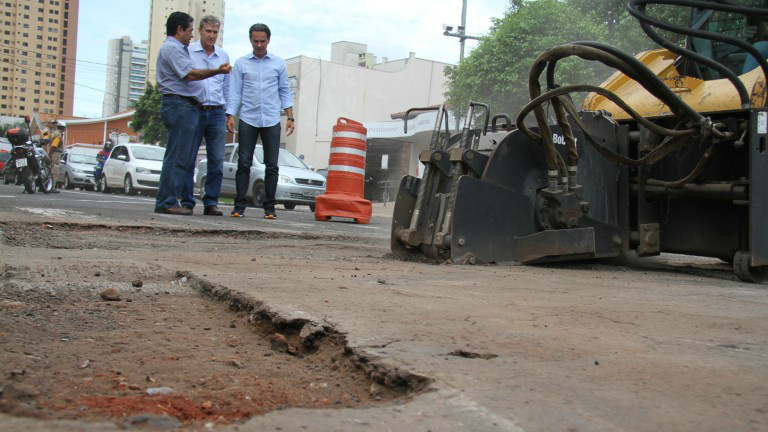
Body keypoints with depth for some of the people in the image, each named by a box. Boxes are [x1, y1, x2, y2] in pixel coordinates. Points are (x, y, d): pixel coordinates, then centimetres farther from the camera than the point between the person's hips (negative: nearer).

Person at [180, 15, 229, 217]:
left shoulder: (223, 56, 15)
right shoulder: (187, 52, 4)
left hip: (217, 113, 3)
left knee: (217, 161, 0)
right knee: (188, 159, -3)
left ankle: (211, 202, 6)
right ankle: (187, 202, 3)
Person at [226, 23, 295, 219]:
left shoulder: (279, 64, 8)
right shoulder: (241, 63, 7)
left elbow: (285, 92, 10)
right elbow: (235, 91, 5)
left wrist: (290, 117, 2)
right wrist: (230, 115, -5)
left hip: (271, 121, 1)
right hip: (248, 120, 0)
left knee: (272, 165, 1)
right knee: (244, 163, -2)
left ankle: (269, 207, 7)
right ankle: (239, 205, 2)